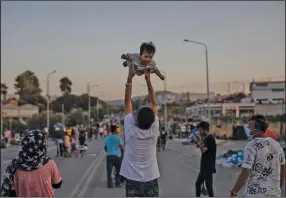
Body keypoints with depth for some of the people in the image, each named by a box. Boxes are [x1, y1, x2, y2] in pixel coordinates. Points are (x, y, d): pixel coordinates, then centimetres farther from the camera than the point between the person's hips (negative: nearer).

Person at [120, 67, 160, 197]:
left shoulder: (131, 130, -9)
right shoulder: (154, 131, -6)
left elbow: (127, 102, -3)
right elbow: (154, 104, 1)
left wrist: (130, 78, -1)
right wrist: (148, 80, 3)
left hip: (132, 182, -1)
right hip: (151, 182, 1)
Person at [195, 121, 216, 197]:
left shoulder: (210, 138, -15)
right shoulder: (206, 139, 14)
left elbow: (203, 150, -23)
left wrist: (200, 139, -20)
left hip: (208, 167, -10)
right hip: (204, 167, 10)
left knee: (208, 185, -3)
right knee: (198, 183, 13)